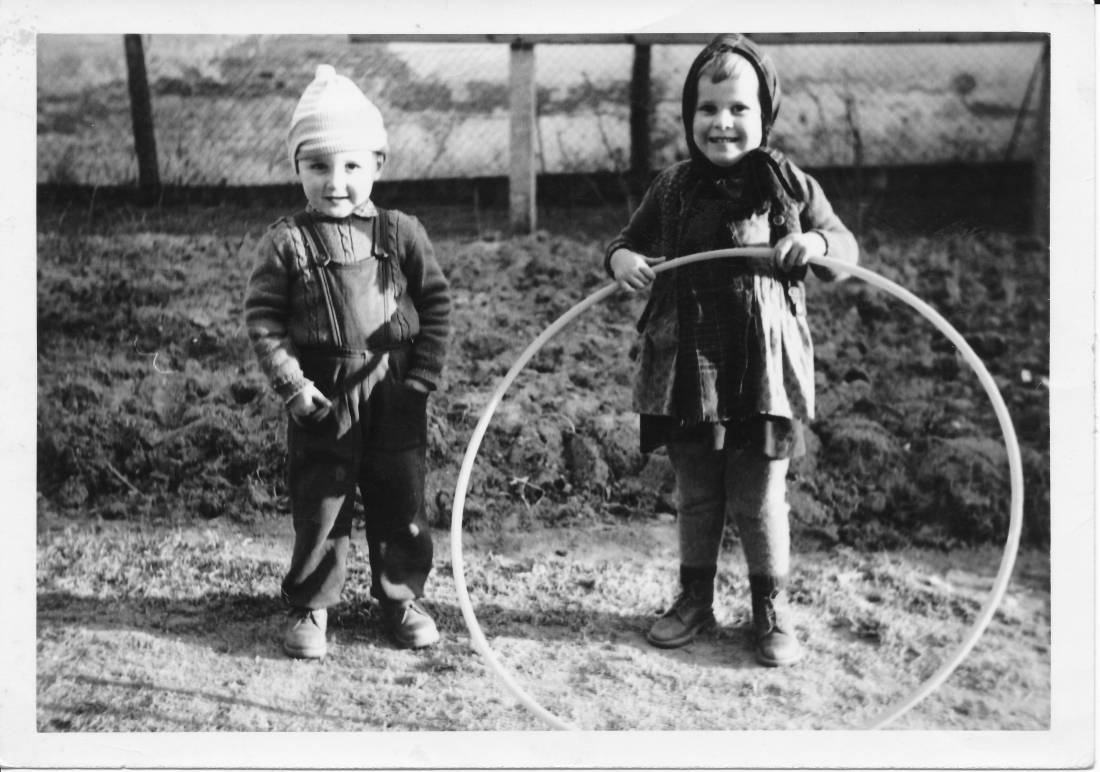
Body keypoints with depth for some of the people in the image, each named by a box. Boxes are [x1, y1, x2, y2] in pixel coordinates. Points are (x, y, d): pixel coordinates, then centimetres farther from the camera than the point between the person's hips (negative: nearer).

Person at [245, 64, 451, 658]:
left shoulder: (401, 233, 0)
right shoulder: (285, 242, -4)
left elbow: (435, 303, 4)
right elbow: (263, 318, -4)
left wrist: (423, 376, -3)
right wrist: (292, 384, -11)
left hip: (394, 392, 2)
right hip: (322, 396, -2)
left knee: (401, 501, 12)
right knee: (318, 504, 7)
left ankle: (400, 595, 29)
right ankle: (309, 606, 23)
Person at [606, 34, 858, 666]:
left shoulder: (790, 186, -2)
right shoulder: (672, 189, 4)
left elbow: (847, 247, 5)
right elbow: (632, 241, 17)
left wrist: (816, 243, -18)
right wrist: (620, 258, -7)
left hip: (763, 373, -2)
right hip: (686, 371, 3)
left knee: (761, 501, 7)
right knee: (696, 496, 15)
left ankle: (773, 610, 25)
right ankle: (696, 600, 32)